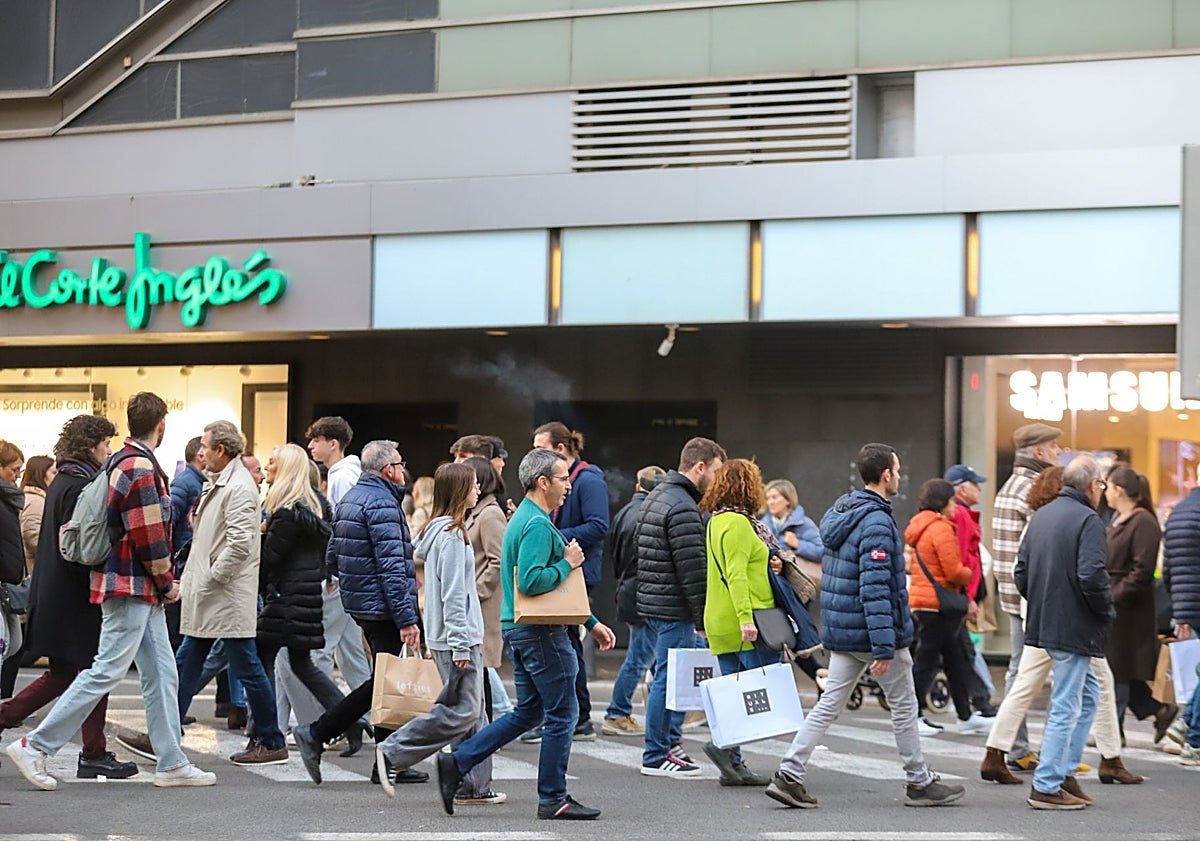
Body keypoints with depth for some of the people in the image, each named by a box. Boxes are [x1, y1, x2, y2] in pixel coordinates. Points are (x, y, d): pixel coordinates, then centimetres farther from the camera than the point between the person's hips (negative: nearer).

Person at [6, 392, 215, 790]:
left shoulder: (122, 462, 14)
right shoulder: (141, 469, -17)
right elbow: (149, 537, -18)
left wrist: (162, 583, 15)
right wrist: (167, 583, -5)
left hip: (142, 592, 10)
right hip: (132, 587, -10)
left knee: (161, 675, 11)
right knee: (106, 671, -7)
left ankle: (172, 764, 14)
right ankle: (35, 746, -2)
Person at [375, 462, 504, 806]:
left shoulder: (443, 530, 14)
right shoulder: (452, 535, -16)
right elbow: (453, 594, -19)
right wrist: (460, 645, -20)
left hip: (463, 636, 10)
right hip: (457, 637, -10)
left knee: (474, 712, 10)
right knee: (462, 710, -8)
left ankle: (475, 786, 11)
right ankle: (392, 753, -5)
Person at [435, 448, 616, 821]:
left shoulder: (525, 518, 18)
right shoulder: (538, 525, -17)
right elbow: (531, 581, -29)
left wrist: (591, 622, 23)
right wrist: (568, 563, -15)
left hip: (521, 631, 10)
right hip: (541, 633, -10)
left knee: (527, 712, 15)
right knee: (562, 714, 0)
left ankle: (457, 763, 11)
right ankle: (553, 799, 7)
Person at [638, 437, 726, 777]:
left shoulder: (655, 497, 16)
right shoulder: (683, 507, -17)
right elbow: (692, 569, -20)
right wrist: (704, 616, -16)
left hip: (650, 601, 10)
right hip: (673, 609, -10)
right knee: (669, 679, -4)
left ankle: (670, 743, 21)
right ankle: (656, 756, 1)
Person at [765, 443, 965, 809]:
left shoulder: (840, 512, 10)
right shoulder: (876, 523, -20)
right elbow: (875, 588, -25)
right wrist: (884, 647, -26)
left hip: (842, 632, 8)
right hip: (872, 632, -8)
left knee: (829, 703, 8)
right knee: (904, 706, 7)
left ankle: (788, 776, 1)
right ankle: (919, 783, 18)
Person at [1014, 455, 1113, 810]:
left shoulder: (1040, 516, 13)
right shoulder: (1088, 520, -14)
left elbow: (1021, 574, 15)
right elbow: (1092, 577, -24)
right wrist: (1106, 609, -8)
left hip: (1043, 622, 9)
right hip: (1074, 628, -9)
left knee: (1088, 695, 20)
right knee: (1066, 707, -2)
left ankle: (1064, 772, 18)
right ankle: (1046, 787, 1)